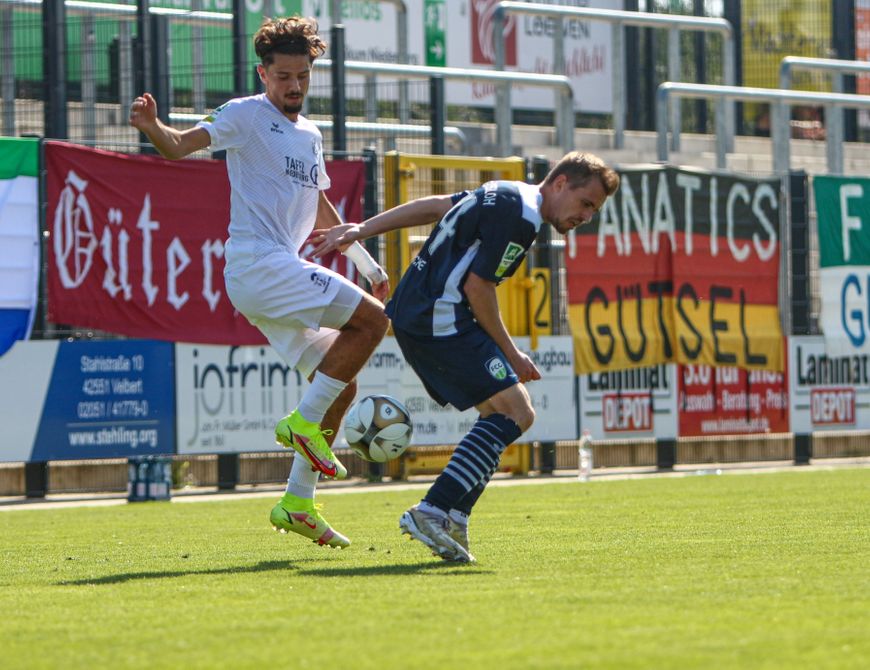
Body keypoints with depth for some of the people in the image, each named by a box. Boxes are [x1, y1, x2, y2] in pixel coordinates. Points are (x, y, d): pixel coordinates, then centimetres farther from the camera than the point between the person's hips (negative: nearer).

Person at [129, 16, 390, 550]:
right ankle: (304, 422, -12)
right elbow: (181, 146, -15)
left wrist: (370, 265, 34)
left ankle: (297, 504, 9)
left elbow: (322, 211, 32)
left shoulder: (310, 134, 21)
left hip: (280, 273, 9)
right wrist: (152, 126, -37)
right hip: (258, 262, -9)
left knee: (341, 386, 8)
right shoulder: (246, 115, -3)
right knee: (371, 319, -17)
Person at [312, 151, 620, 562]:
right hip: (440, 321, -11)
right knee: (515, 412, -15)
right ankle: (430, 512, -22)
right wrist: (510, 356, -5)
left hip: (414, 317, 11)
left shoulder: (507, 198, 20)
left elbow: (434, 206, 22)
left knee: (499, 414, 11)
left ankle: (452, 521, 3)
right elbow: (477, 286, -15)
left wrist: (360, 230, 22)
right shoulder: (521, 216, -12)